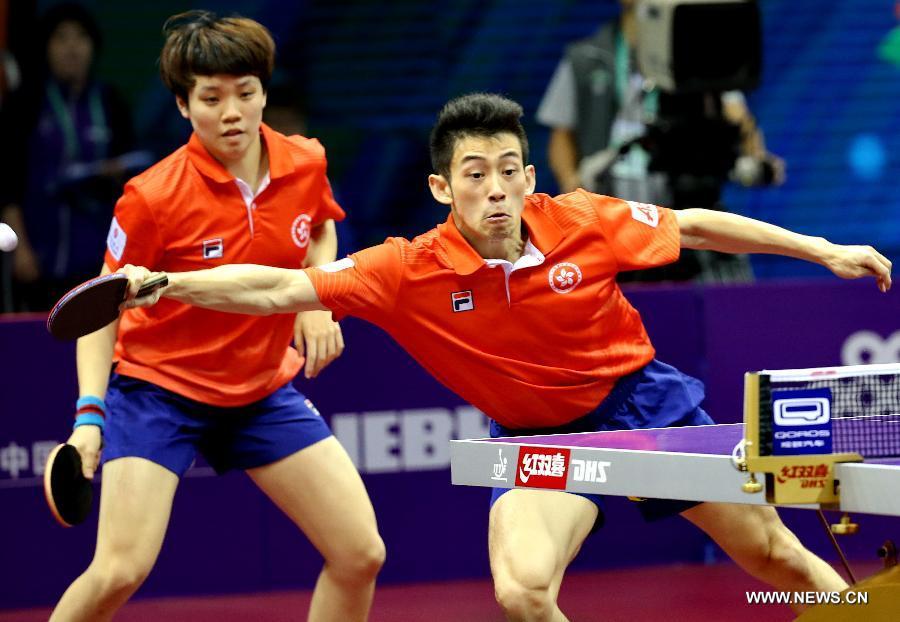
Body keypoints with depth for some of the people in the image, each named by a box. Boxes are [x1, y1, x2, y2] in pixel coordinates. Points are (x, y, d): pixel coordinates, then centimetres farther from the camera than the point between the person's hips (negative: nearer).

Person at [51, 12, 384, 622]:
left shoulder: (305, 162, -8)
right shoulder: (153, 197, -22)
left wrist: (318, 302, -2)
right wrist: (88, 413, -21)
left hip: (265, 390, 5)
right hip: (158, 388, -5)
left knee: (362, 555, -3)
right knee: (119, 571, -21)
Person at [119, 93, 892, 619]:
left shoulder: (583, 222, -18)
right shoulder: (411, 272, -20)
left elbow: (694, 225, -2)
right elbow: (283, 289, -21)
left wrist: (822, 250, 2)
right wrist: (163, 284, -33)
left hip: (645, 399, 1)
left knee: (777, 556, 6)